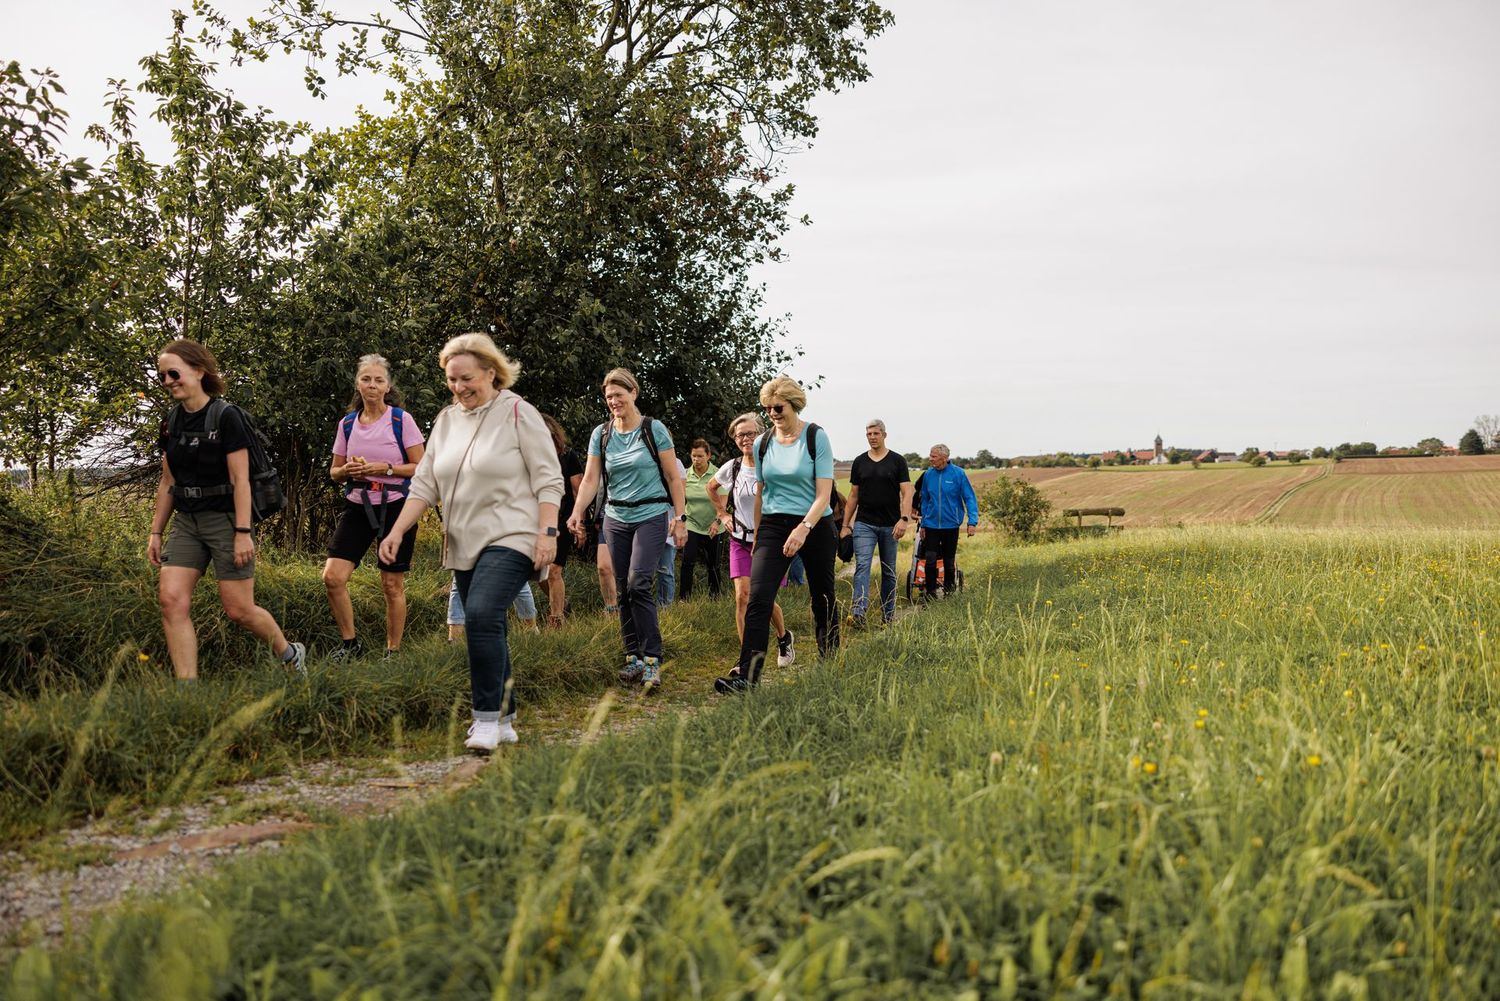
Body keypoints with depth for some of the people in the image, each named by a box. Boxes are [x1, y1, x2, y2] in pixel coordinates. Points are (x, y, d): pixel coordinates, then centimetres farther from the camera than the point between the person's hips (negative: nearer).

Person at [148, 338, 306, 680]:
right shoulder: (171, 423, 8)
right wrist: (156, 532, 12)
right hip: (186, 523, 6)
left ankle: (291, 654, 25)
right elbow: (167, 483, 14)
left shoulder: (226, 417, -11)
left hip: (225, 520, -6)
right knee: (171, 598, -10)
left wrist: (243, 533, -18)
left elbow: (240, 480, -14)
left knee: (238, 610, -2)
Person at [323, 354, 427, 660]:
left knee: (392, 585, 2)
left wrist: (387, 468, -19)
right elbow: (334, 472, 14)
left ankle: (393, 652, 16)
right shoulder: (347, 423, 7)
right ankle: (350, 643, 7)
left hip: (395, 506, -3)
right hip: (357, 507, 3)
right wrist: (348, 471, -9)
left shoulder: (401, 420, -4)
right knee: (333, 576, -11)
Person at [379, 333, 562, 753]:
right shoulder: (446, 421, 13)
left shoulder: (518, 413, -5)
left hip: (510, 540, -7)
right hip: (465, 545, 7)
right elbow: (424, 484, 12)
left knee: (482, 616, -24)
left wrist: (547, 533, -18)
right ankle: (504, 721, 19)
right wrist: (397, 530, 0)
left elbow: (548, 480, -8)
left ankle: (488, 718, -17)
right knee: (486, 629, 9)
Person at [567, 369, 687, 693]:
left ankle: (652, 660, -12)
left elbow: (673, 477, -1)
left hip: (651, 517, -4)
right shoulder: (601, 434, 6)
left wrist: (680, 517, -6)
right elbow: (590, 479, 2)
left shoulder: (654, 430, -3)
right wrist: (577, 513, -13)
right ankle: (633, 658, 13)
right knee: (623, 591, 5)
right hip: (616, 519, 4)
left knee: (639, 585, -17)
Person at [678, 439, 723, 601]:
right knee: (687, 561, -14)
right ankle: (685, 597, -9)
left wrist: (717, 521, -18)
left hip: (712, 528, -1)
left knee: (713, 565, 8)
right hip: (692, 525, 1)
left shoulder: (717, 474, -8)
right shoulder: (686, 474, 1)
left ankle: (714, 595, 26)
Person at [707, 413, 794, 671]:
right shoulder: (732, 468, 0)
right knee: (742, 597, -11)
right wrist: (722, 514, 14)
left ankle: (784, 638, 34)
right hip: (740, 541, 2)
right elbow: (711, 487, 22)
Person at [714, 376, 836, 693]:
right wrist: (757, 536, 16)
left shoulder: (816, 437, -7)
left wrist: (803, 528, -26)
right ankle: (746, 676, -19)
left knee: (822, 599, 10)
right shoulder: (762, 444, 6)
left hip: (815, 525, -3)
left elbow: (824, 494, -13)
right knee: (758, 598, -14)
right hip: (773, 525, 3)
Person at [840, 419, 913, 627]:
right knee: (862, 566, -15)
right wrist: (846, 525, 7)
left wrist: (904, 519, -19)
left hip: (890, 525, -1)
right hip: (864, 524, 1)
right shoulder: (859, 462, 8)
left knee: (889, 572, 8)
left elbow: (906, 493, -4)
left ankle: (888, 616, 18)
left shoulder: (897, 461, 1)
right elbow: (853, 496, 12)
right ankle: (858, 614, -25)